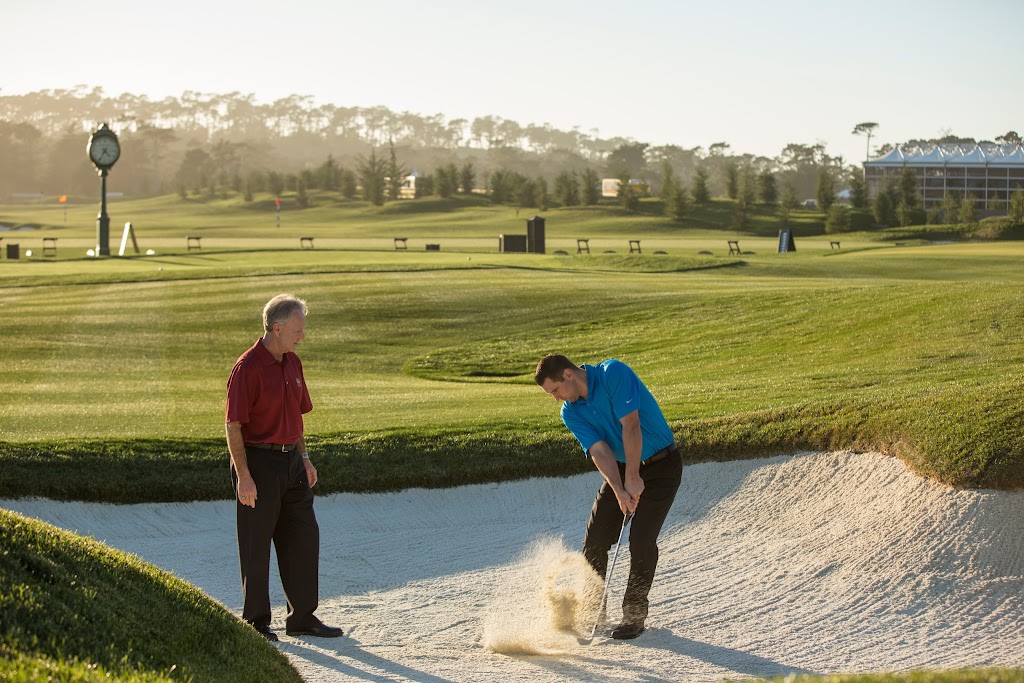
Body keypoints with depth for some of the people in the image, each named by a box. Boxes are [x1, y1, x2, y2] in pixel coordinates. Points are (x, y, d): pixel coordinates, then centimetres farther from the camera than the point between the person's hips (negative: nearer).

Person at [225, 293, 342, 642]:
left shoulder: (292, 363, 10)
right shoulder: (247, 368, -15)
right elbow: (233, 425, -16)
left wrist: (304, 458, 17)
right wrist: (244, 476, -19)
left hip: (290, 460, 8)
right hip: (258, 461, -8)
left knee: (304, 537, 9)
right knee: (257, 545, 2)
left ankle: (302, 616, 19)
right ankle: (256, 622, 13)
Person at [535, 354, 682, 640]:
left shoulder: (614, 373, -22)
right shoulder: (570, 413, -3)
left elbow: (630, 425, -26)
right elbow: (599, 450, -14)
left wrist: (633, 478, -25)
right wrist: (619, 490, -29)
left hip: (661, 465, -6)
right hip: (620, 467, 6)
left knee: (641, 541, -13)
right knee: (595, 540, 0)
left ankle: (635, 614, -1)